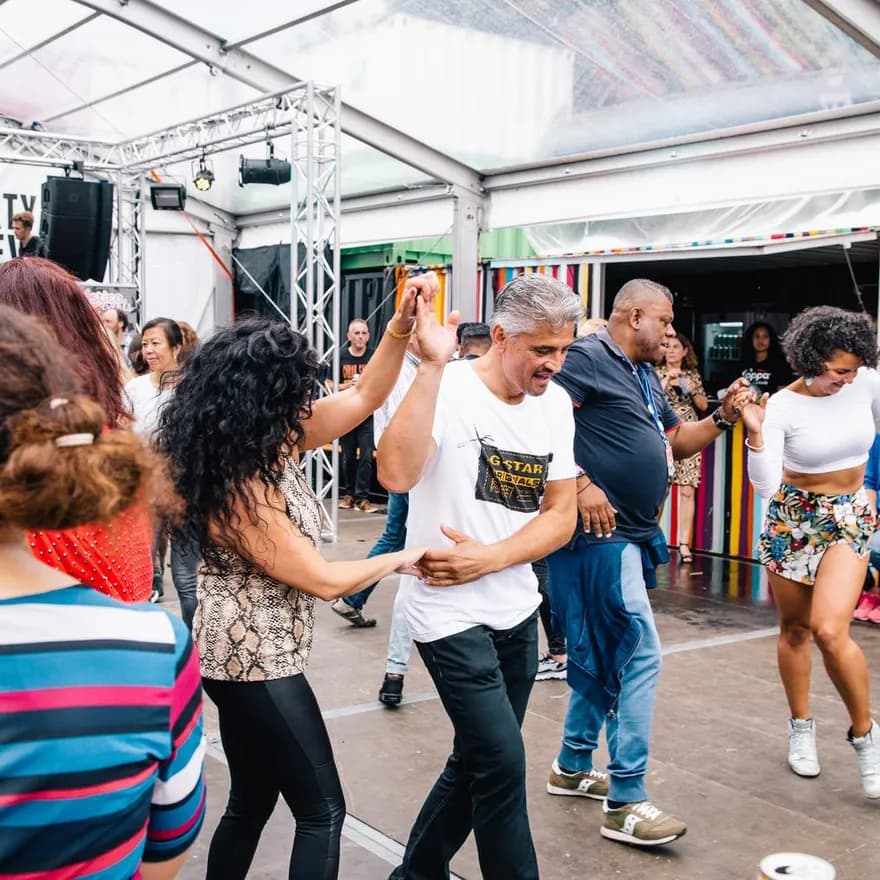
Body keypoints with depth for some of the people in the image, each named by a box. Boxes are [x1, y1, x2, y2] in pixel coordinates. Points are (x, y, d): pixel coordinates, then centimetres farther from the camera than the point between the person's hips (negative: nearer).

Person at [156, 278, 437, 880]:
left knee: (251, 803, 20)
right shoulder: (237, 492, -26)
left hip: (248, 653, 9)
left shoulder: (271, 444, -1)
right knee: (321, 810, 2)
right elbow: (323, 581, -19)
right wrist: (401, 560, -4)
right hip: (256, 660, -9)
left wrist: (402, 323, -10)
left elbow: (363, 396, 2)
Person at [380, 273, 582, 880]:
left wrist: (490, 558, -13)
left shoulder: (555, 404, 2)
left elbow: (561, 515, 2)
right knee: (503, 763, -8)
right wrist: (433, 366, -36)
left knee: (480, 761, 17)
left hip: (517, 610, 7)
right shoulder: (447, 389, -16)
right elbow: (396, 474, -34)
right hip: (451, 612, -6)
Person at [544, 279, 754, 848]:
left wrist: (723, 418, 7)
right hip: (601, 530, -10)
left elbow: (677, 441, 23)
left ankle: (573, 766, 31)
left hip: (632, 535, 10)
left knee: (604, 654, 17)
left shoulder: (646, 376, 18)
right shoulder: (589, 359, -11)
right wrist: (581, 484, -24)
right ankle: (625, 801, -3)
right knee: (640, 655, -10)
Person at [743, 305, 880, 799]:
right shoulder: (782, 406, -17)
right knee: (795, 630, 12)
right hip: (793, 517, 0)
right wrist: (756, 434, -34)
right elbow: (765, 487, -24)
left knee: (830, 630, -18)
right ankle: (801, 726, 33)